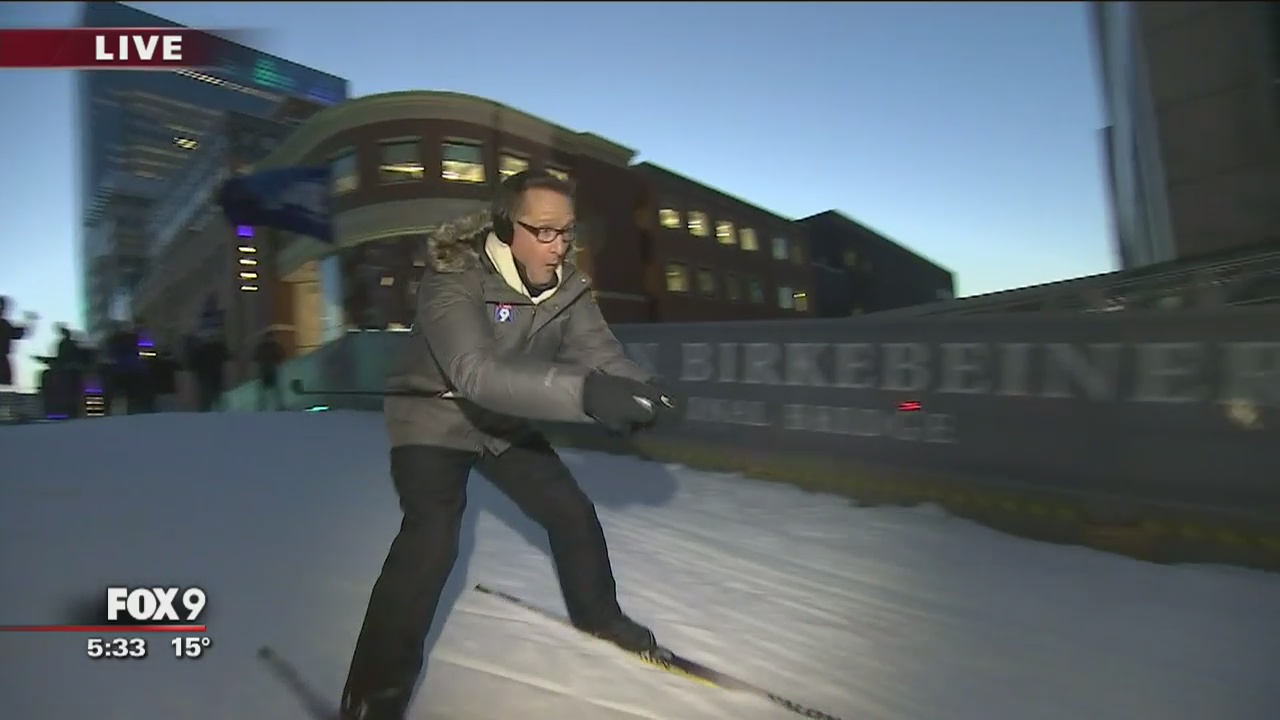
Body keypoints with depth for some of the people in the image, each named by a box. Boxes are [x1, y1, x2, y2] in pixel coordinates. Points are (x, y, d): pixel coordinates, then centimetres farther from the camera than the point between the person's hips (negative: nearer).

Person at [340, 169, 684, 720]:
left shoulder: (567, 285, -12)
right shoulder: (454, 278, -31)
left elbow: (600, 353, -20)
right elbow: (477, 372, -46)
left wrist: (642, 390, -44)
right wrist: (585, 392, -59)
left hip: (507, 422, 6)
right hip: (434, 417, -5)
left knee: (571, 510, 7)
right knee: (432, 537, -23)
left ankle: (598, 616, 33)